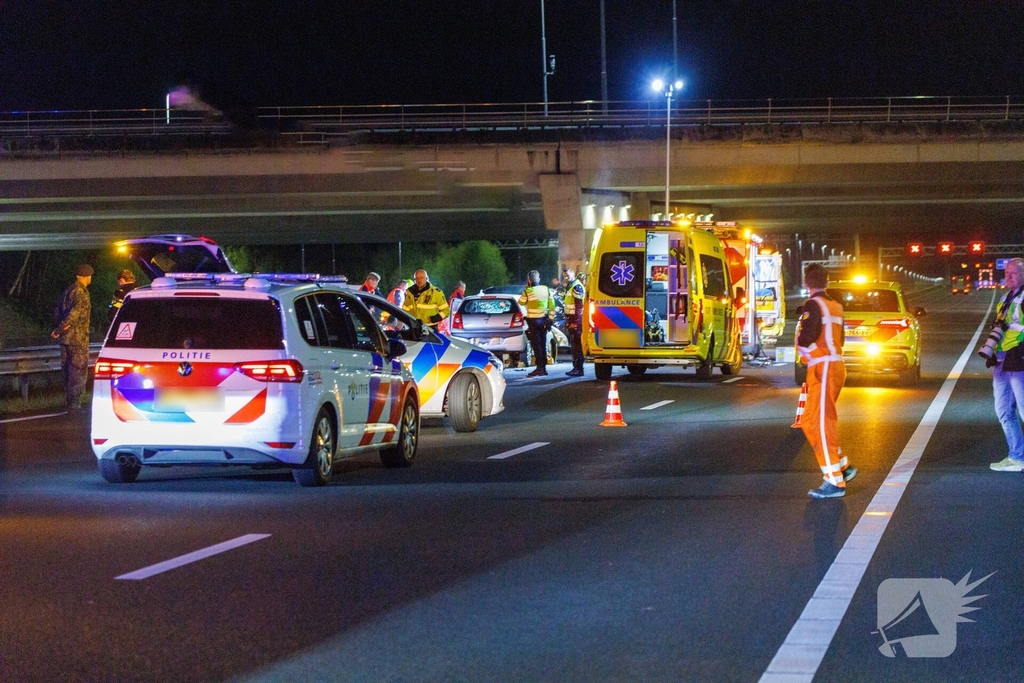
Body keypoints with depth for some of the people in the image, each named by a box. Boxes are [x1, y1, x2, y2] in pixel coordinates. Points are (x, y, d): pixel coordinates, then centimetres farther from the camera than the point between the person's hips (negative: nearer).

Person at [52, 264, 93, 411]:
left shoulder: (68, 290, 12)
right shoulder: (81, 293, -16)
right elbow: (74, 313, -26)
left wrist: (61, 327, 4)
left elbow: (58, 312, 15)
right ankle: (74, 404, -5)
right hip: (78, 338, -9)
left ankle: (68, 401, 21)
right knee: (79, 372, -4)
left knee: (67, 370, 14)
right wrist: (59, 330, -19)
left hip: (66, 338, 9)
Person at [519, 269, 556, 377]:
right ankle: (544, 368, 14)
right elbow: (552, 305, 6)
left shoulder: (528, 291, -13)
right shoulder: (546, 289, 2)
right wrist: (551, 318, 14)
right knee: (543, 344, 12)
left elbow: (521, 302, 4)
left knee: (536, 344, -4)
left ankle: (540, 368, -9)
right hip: (544, 320, 5)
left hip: (533, 320, -5)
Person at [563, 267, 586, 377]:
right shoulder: (570, 286, 19)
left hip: (576, 321, -10)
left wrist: (575, 322, -22)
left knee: (577, 345, -9)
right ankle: (576, 367, 17)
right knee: (573, 345, 12)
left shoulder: (577, 287, -13)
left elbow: (579, 306, -19)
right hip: (571, 320, 10)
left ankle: (579, 369, -9)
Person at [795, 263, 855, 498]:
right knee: (811, 422, 16)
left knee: (820, 424, -7)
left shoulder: (813, 305, -11)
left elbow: (805, 339, -19)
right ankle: (843, 467, 18)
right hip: (835, 365, 9)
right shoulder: (835, 306, 15)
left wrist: (800, 337, 1)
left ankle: (835, 482, -8)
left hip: (823, 369, -9)